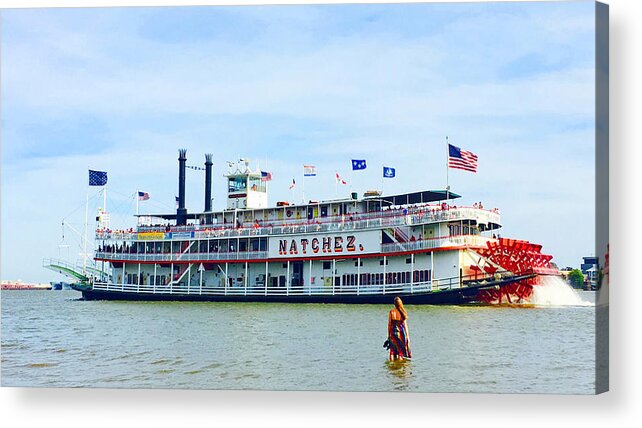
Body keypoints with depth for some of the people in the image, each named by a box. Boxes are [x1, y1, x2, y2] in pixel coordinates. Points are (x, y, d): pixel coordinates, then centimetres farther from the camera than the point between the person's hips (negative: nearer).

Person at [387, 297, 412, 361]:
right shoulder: (402, 312, -7)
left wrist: (389, 335, 7)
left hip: (393, 332, 1)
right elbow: (405, 324, -7)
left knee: (392, 350, 12)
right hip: (401, 332, -1)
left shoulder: (391, 312, -5)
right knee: (401, 350, 9)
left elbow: (389, 324, -2)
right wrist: (407, 336, -1)